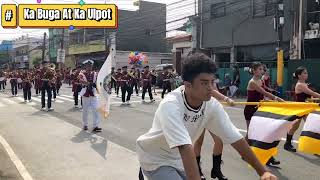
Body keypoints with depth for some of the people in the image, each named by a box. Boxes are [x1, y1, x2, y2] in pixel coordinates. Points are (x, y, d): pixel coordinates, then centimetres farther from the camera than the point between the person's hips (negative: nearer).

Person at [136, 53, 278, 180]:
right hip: (155, 159, -6)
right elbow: (185, 147, -42)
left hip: (178, 159, 6)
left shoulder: (212, 105, -16)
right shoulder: (170, 105, -33)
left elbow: (236, 139, -13)